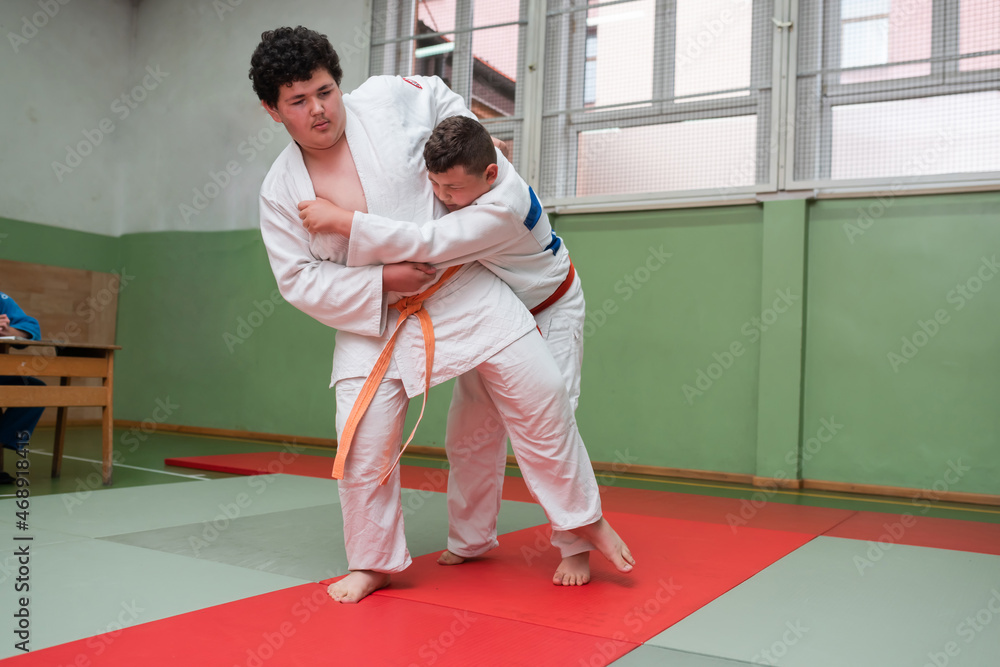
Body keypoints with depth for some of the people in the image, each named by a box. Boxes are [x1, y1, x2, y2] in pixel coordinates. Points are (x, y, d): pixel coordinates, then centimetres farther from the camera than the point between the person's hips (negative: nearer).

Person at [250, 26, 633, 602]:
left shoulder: (386, 99, -8)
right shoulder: (282, 191, -6)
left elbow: (441, 97, 13)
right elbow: (300, 279, -6)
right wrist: (382, 283, -16)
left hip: (462, 286, 0)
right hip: (374, 316, 1)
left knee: (540, 396, -5)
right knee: (363, 441, -6)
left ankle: (585, 518, 16)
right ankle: (374, 563, 19)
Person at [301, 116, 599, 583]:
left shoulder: (503, 209, -38)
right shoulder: (462, 163, -15)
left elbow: (429, 244, -46)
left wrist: (343, 221, -43)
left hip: (547, 315, -7)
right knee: (469, 430, 7)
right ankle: (471, 539, 21)